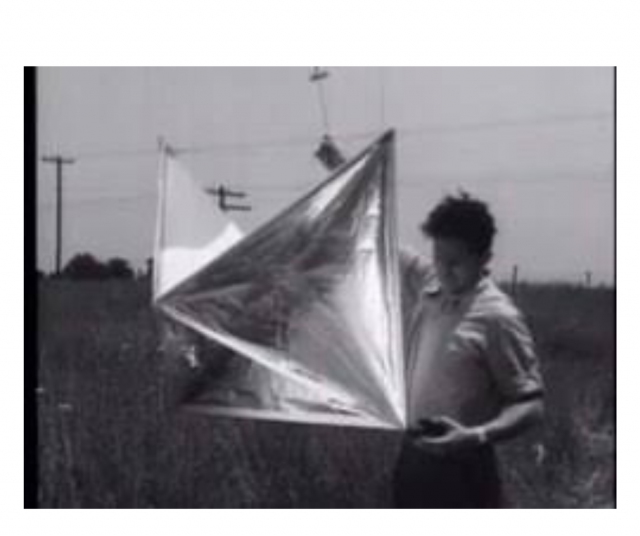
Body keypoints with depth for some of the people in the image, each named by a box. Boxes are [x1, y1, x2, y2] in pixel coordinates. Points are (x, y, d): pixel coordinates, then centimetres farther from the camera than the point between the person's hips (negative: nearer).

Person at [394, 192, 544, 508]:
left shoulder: (497, 317, -15)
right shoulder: (425, 286, 3)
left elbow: (530, 404, -14)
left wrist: (476, 436, -30)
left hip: (461, 468, -7)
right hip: (413, 457, 7)